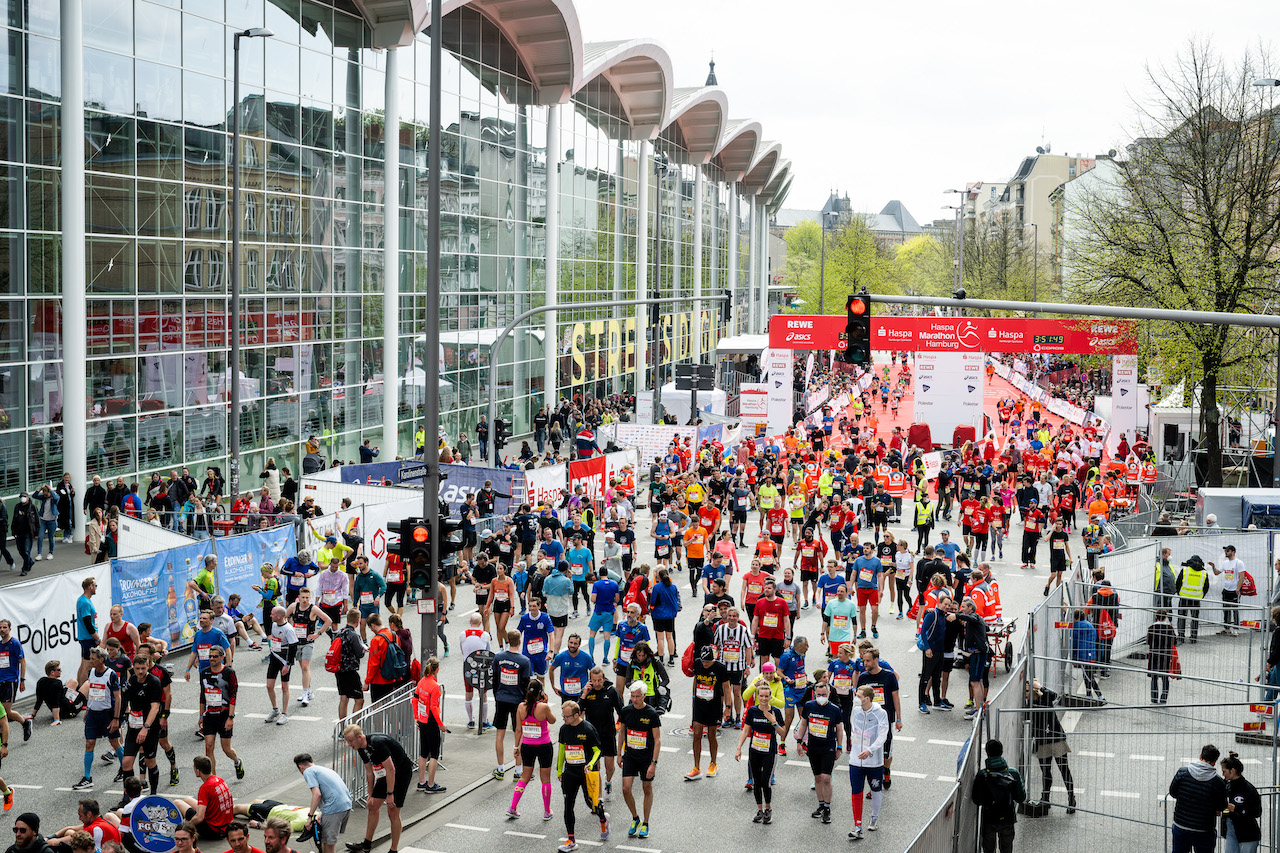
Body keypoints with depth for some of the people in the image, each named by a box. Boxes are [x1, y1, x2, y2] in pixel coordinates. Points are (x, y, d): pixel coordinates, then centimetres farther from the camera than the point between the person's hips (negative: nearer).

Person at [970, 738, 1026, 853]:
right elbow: (1021, 798, -5)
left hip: (988, 819, -1)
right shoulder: (1013, 773, -12)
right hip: (1008, 819, 1)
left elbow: (976, 801, -11)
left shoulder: (982, 775, -17)